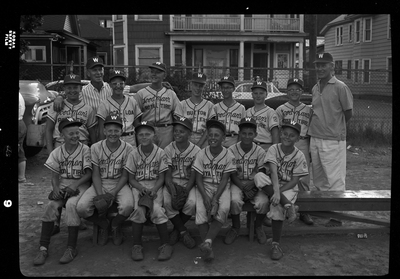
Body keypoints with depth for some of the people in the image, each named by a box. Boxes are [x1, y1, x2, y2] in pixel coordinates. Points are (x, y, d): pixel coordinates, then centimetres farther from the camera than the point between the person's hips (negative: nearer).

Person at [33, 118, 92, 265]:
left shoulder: (85, 150, -3)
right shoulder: (57, 152, 7)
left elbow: (89, 173, -6)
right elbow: (54, 175, 6)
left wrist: (74, 185, -20)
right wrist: (56, 188, -14)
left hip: (80, 185, -3)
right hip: (62, 185, 3)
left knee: (71, 204, -32)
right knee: (51, 206, -24)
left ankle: (71, 248, -24)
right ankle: (43, 248, -17)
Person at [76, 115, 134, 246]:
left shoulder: (128, 149, -7)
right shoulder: (95, 148, -4)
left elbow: (124, 175, -4)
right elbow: (96, 174, -3)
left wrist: (113, 193, -18)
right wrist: (100, 196, -18)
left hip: (119, 184, -1)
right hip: (100, 184, 1)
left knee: (127, 206, -33)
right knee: (81, 207, -25)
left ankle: (115, 226, 5)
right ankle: (103, 224, 9)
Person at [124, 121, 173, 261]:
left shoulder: (160, 153, -3)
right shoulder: (134, 154, 0)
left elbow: (161, 177, -3)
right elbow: (131, 178, 1)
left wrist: (154, 190, -20)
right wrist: (141, 188, -18)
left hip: (155, 185, -1)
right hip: (138, 185, 1)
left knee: (157, 209, -27)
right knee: (139, 209, -27)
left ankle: (166, 244, -16)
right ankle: (136, 245, -17)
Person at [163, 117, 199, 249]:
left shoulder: (196, 150, -3)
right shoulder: (168, 149, 0)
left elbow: (193, 176, -6)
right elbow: (167, 174, -5)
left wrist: (185, 192, -23)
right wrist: (173, 191, -23)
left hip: (188, 184, 0)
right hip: (172, 183, 1)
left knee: (191, 202, -30)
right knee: (167, 202, -29)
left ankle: (177, 228, -1)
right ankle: (183, 232, -9)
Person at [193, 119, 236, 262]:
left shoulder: (229, 155, -7)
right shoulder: (201, 154, -5)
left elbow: (224, 179, -8)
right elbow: (199, 179, -5)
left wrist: (215, 199, -20)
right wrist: (206, 198, -19)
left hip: (222, 188, 0)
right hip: (205, 187, 0)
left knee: (223, 209, -30)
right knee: (201, 210, -26)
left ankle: (207, 242, -27)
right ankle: (208, 248, -19)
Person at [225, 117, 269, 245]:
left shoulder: (260, 151, -3)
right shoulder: (232, 150, -6)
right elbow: (232, 175, -6)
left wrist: (251, 185, -24)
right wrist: (244, 189, -18)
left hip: (255, 184, 1)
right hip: (237, 183, -1)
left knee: (263, 201, -27)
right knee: (234, 200, -31)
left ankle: (258, 226, 6)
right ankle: (235, 227, -1)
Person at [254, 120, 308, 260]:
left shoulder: (299, 156, -6)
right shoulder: (273, 149, -6)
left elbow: (294, 181, -9)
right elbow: (273, 172, -19)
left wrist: (279, 191, -23)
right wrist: (275, 191, -34)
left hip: (288, 188, -1)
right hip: (271, 185, 2)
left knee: (277, 208, -31)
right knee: (259, 176, -31)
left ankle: (275, 244, -16)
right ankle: (287, 206, -31)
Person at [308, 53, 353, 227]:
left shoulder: (340, 87, -8)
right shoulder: (315, 88, 12)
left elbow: (348, 113, -4)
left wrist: (336, 129, 4)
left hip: (333, 141, -7)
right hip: (314, 139, 7)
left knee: (335, 180, -2)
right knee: (318, 179, 15)